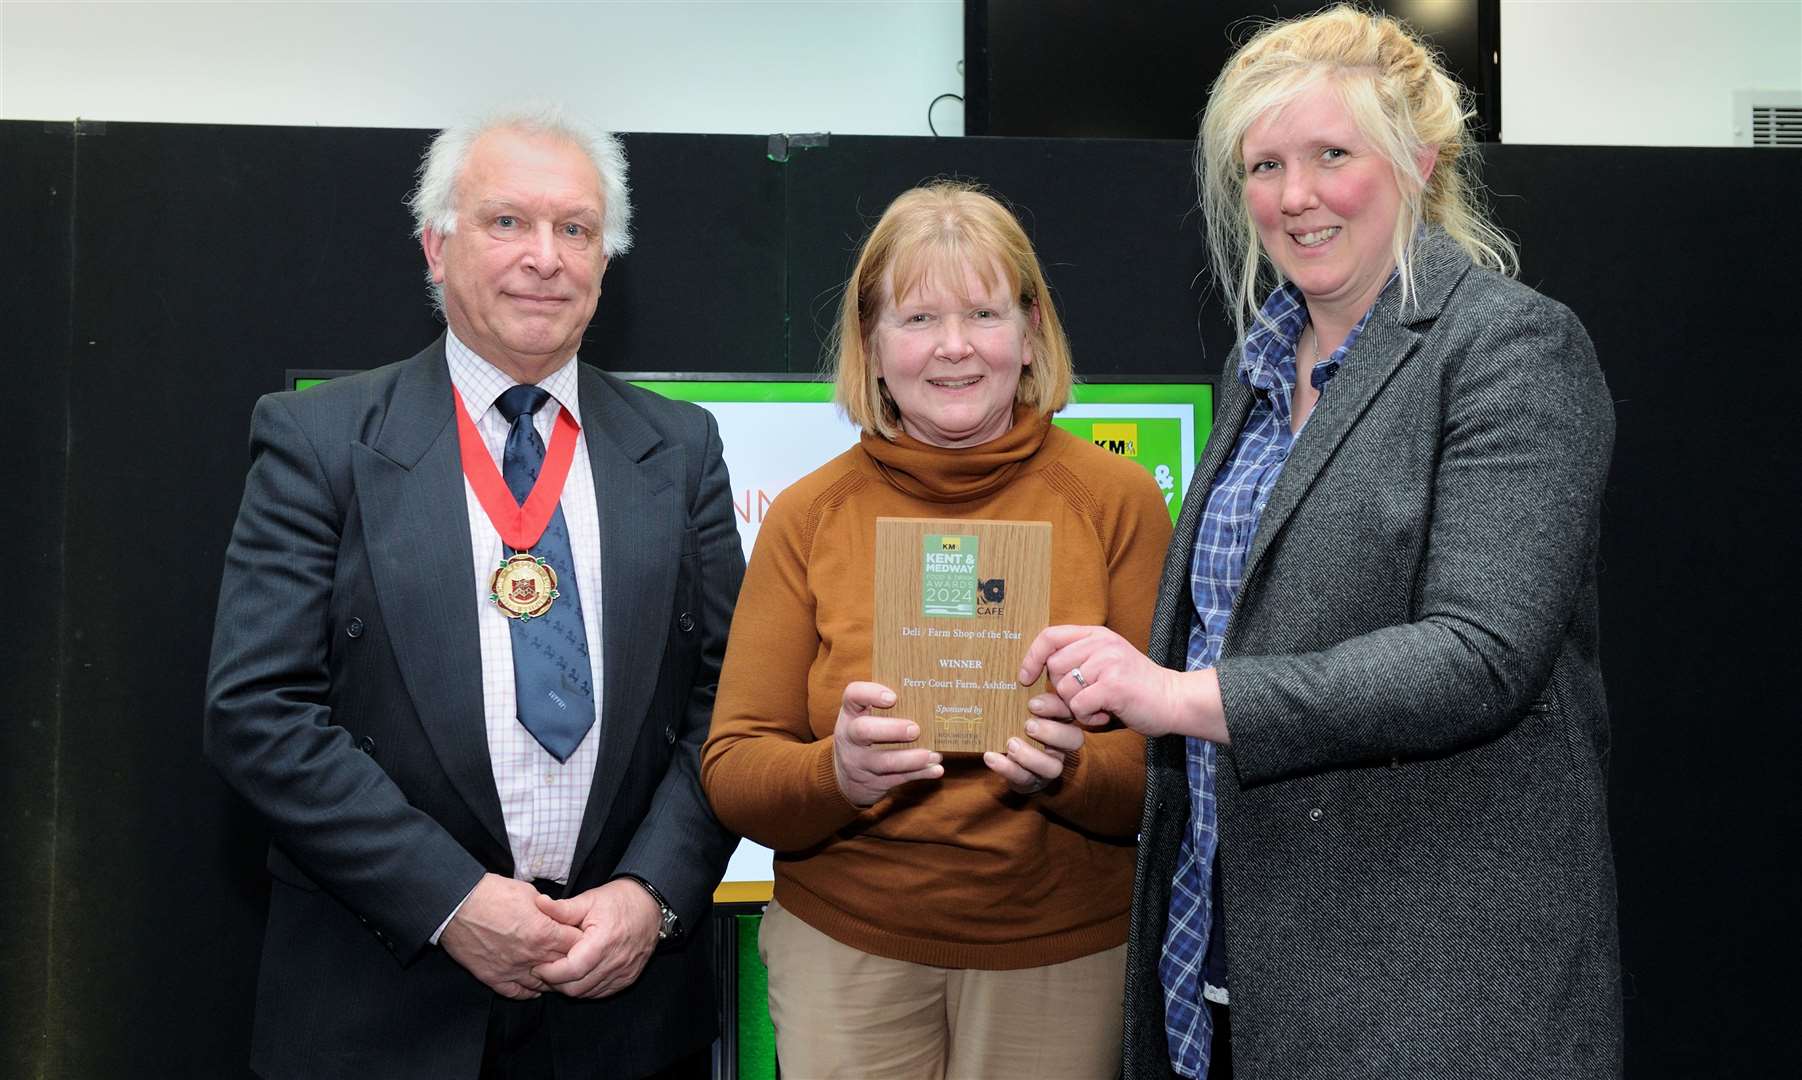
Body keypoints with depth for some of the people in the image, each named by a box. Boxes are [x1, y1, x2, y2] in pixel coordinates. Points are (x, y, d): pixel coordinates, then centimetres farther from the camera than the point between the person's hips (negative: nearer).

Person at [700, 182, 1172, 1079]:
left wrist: (1070, 768, -24)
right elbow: (731, 770, -3)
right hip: (845, 947, 1)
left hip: (1064, 954, 0)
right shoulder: (806, 517, -3)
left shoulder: (1118, 499, -5)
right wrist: (836, 772, -22)